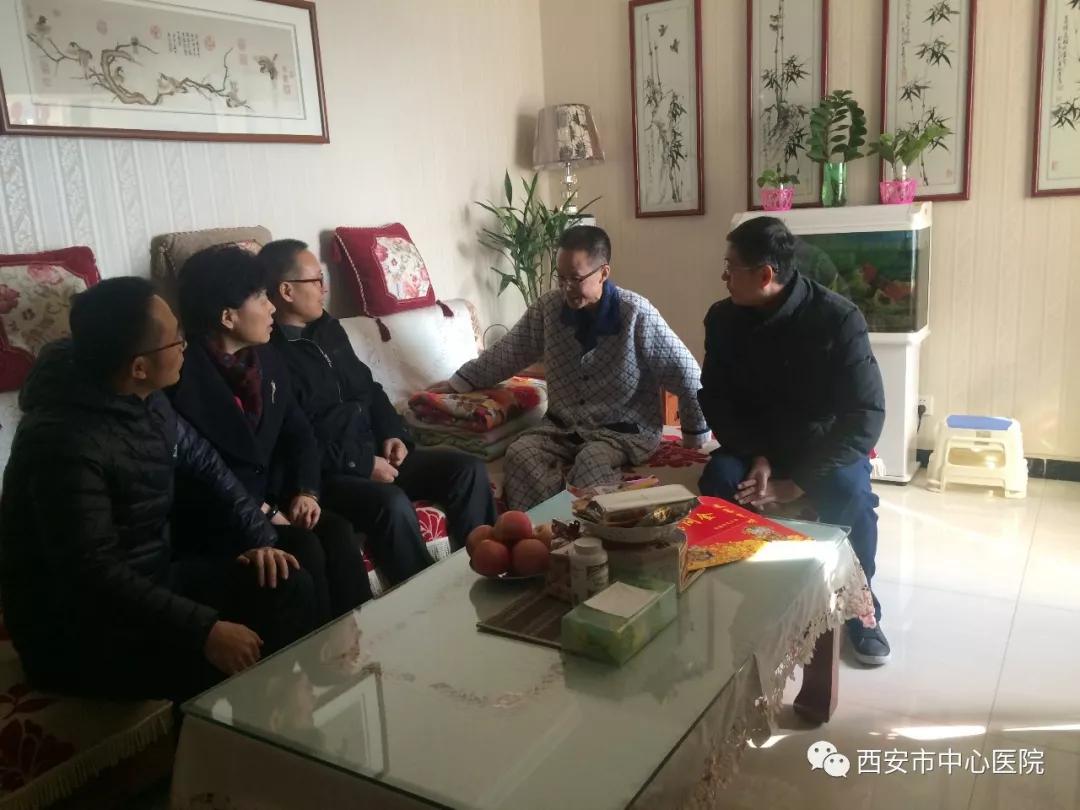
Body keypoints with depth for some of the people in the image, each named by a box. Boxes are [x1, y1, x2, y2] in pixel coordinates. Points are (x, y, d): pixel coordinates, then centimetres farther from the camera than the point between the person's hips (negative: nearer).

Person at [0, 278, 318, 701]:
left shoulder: (147, 402, -1)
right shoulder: (65, 442, -27)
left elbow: (204, 463, 12)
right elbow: (93, 575, -32)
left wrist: (259, 537, -1)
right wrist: (204, 630, -35)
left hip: (150, 581, 8)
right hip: (76, 629, -8)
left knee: (288, 585, -4)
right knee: (233, 672, -25)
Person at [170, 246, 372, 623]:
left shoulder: (268, 360, 8)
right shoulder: (183, 376, -16)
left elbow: (298, 433, 10)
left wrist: (306, 491, -8)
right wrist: (262, 512, -20)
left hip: (273, 500, 6)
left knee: (337, 531, -19)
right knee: (303, 547, -26)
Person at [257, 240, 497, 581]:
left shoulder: (328, 328, 13)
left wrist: (393, 433, 4)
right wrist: (361, 464, -20)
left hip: (374, 452, 9)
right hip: (322, 472, -8)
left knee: (469, 470, -6)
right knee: (392, 503, -37)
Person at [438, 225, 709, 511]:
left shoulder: (636, 314, -14)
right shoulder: (548, 307, -1)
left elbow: (686, 374, -9)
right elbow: (506, 353, 12)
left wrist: (697, 436, -5)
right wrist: (459, 382, 12)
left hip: (626, 429, -4)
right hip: (563, 425, 4)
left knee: (590, 461, -35)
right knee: (519, 453, -25)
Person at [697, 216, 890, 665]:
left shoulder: (838, 318, -20)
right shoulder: (723, 318, -8)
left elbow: (866, 415, -22)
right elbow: (715, 399, -2)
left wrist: (796, 484, -27)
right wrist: (755, 457, -19)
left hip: (824, 444, -2)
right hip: (754, 443, 3)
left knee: (849, 494, -32)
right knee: (717, 479, -28)